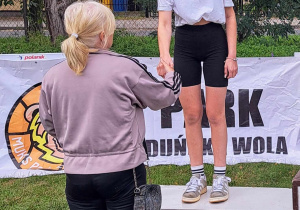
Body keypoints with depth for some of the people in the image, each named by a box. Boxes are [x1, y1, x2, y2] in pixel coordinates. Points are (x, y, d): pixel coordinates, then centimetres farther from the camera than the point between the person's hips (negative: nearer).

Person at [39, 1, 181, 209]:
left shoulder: (52, 77, -2)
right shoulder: (125, 68, -12)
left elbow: (50, 126, 10)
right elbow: (163, 97, 3)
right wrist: (172, 75, 24)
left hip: (77, 175, 3)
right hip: (123, 172, -3)